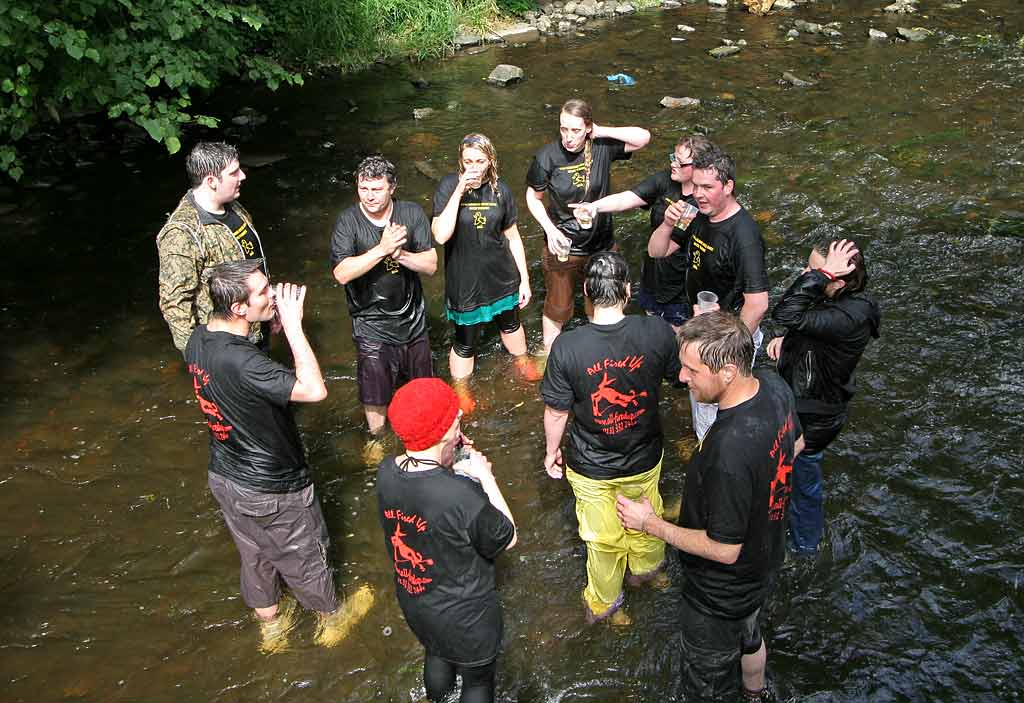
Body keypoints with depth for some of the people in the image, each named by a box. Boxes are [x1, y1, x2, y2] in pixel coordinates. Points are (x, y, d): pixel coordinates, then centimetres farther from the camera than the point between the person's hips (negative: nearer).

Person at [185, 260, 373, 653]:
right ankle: (332, 619, 44)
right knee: (303, 558, 18)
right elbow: (314, 390, -41)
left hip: (224, 476, 8)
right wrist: (292, 324, -34)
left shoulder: (197, 340, -9)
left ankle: (271, 627, 50)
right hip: (271, 490, -8)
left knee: (255, 556, 28)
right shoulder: (240, 361, -37)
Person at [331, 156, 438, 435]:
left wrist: (399, 253, -29)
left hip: (412, 318, 3)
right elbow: (342, 274, -26)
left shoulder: (412, 213, -9)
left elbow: (431, 265, -12)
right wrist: (382, 249, -33)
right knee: (375, 392, 10)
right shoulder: (348, 221, -16)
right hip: (371, 325, -3)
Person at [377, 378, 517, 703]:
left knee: (436, 655, 36)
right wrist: (485, 476, -19)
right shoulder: (461, 495, -40)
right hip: (464, 618, -6)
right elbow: (508, 539, -20)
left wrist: (447, 463, -12)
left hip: (414, 603, 6)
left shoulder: (386, 472, -19)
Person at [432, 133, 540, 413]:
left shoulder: (500, 190, -7)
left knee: (510, 323, 27)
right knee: (465, 342, 10)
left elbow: (513, 237, 3)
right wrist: (459, 191, -31)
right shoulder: (449, 186, -16)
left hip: (501, 275, 3)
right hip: (465, 280, -3)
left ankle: (522, 361, 56)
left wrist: (524, 279, 5)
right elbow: (440, 236, -28)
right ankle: (460, 391, 33)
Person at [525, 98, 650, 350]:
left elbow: (643, 137, -22)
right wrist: (551, 230, -15)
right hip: (563, 247, -2)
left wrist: (601, 132, -22)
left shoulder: (602, 147, -13)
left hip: (602, 244, 2)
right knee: (556, 309, 14)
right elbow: (533, 198, -3)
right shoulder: (547, 157, -17)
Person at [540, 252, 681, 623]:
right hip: (643, 460, 2)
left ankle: (602, 603, 47)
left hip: (591, 468, -1)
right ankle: (646, 568, 61)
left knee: (603, 540, 22)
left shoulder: (566, 347, -27)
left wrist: (551, 452, 5)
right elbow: (680, 373, -2)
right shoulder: (657, 332, -23)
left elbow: (556, 412, -15)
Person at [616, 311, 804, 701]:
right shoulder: (773, 384, -17)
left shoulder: (727, 452, -44)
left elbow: (725, 550, -31)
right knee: (748, 637, 38)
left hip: (722, 593, -8)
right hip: (765, 560, 9)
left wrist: (651, 524, -22)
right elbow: (796, 445, 5)